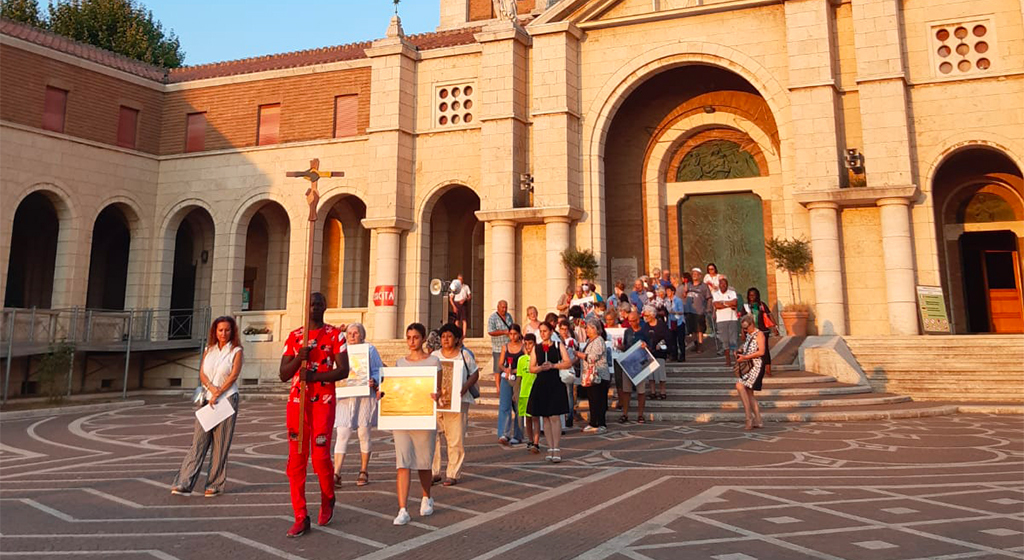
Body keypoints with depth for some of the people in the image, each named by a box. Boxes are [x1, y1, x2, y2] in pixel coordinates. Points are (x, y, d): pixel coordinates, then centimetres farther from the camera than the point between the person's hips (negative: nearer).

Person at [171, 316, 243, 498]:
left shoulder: (236, 351, 2)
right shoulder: (209, 350, 14)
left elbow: (233, 376, -7)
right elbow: (202, 374, 6)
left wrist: (218, 394, -12)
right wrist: (212, 388, -12)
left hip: (227, 399, -4)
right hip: (207, 399, 4)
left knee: (220, 444, -1)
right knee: (199, 441, -1)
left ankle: (215, 485, 5)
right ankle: (184, 483, -3)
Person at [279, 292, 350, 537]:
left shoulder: (335, 335, 1)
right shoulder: (294, 336, 11)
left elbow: (343, 370, -7)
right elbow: (283, 374, 8)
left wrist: (315, 376, -21)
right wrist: (298, 358, -12)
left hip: (323, 402, -3)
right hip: (296, 401, 3)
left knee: (320, 456, -9)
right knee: (296, 459, 2)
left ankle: (327, 499, 22)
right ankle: (301, 518, 9)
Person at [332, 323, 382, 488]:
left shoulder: (370, 349, 6)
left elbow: (378, 371, 2)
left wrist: (373, 381, -18)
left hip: (364, 397, -1)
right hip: (344, 398, 2)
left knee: (363, 434, 5)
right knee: (342, 435, -7)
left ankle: (364, 472, 17)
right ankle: (336, 474, -7)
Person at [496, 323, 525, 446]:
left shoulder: (524, 347, 1)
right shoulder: (505, 347, 11)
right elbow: (500, 364, 12)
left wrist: (513, 371, -12)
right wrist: (505, 369, -9)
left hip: (519, 379, -2)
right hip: (506, 379, 2)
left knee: (518, 408, 4)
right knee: (504, 407, -10)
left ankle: (516, 436, 15)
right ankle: (503, 435, -16)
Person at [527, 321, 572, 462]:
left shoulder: (559, 346, 4)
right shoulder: (536, 348, 11)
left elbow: (568, 363, -4)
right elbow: (531, 368, 8)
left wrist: (553, 365, -13)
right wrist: (541, 367, -12)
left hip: (555, 384, -3)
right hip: (541, 384, 3)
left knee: (554, 416, -9)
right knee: (545, 417, 5)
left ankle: (556, 448, -5)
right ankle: (550, 448, 11)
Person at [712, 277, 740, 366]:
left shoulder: (732, 293, 7)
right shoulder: (716, 294, 8)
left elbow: (734, 302, -11)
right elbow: (717, 305, -8)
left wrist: (723, 302, -6)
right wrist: (729, 305, -7)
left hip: (732, 319, -1)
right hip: (721, 320, 1)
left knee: (733, 340, -7)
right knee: (725, 340, 1)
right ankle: (728, 360, 7)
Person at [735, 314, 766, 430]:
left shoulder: (759, 334, -8)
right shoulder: (748, 335, 18)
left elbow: (761, 352, -18)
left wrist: (745, 357, -19)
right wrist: (740, 353, 9)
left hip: (756, 366, -9)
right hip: (748, 367, 9)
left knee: (740, 385, -22)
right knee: (749, 392, 8)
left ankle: (749, 415, -18)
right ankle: (758, 420, 15)